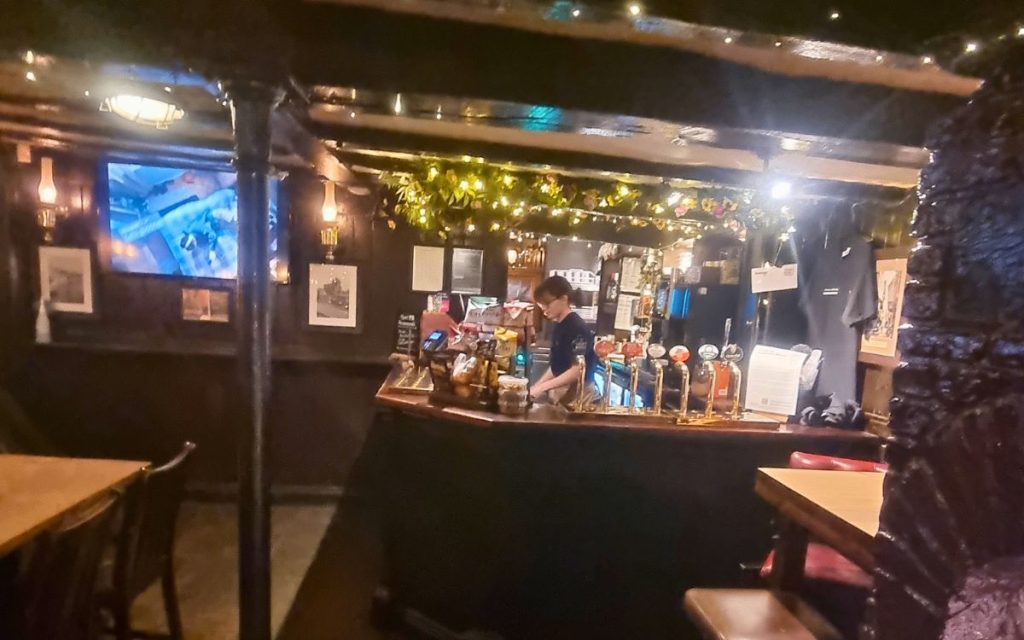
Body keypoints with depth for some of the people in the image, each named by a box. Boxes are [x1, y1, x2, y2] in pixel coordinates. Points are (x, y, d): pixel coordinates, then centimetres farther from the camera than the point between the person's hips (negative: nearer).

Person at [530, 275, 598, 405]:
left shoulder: (577, 328, -18)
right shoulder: (559, 326, 9)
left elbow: (577, 370, -22)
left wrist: (543, 387, -21)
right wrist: (536, 386, 8)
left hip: (576, 395, -8)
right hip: (560, 392, 8)